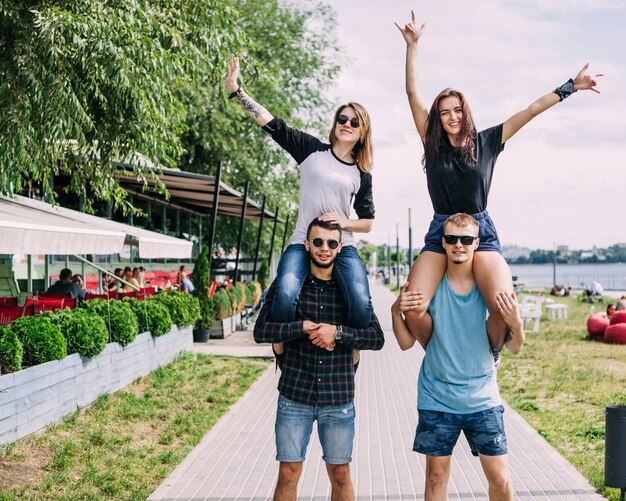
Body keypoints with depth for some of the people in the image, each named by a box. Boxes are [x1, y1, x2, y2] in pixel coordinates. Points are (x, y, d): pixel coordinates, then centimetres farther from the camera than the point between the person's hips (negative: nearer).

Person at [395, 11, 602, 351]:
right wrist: (412, 45, 1)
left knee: (503, 305, -27)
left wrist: (571, 87, 9)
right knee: (412, 309, -23)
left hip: (481, 232, -1)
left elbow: (531, 111, 9)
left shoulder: (486, 142, 8)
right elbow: (413, 93, 5)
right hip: (440, 232, 1)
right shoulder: (433, 144, 8)